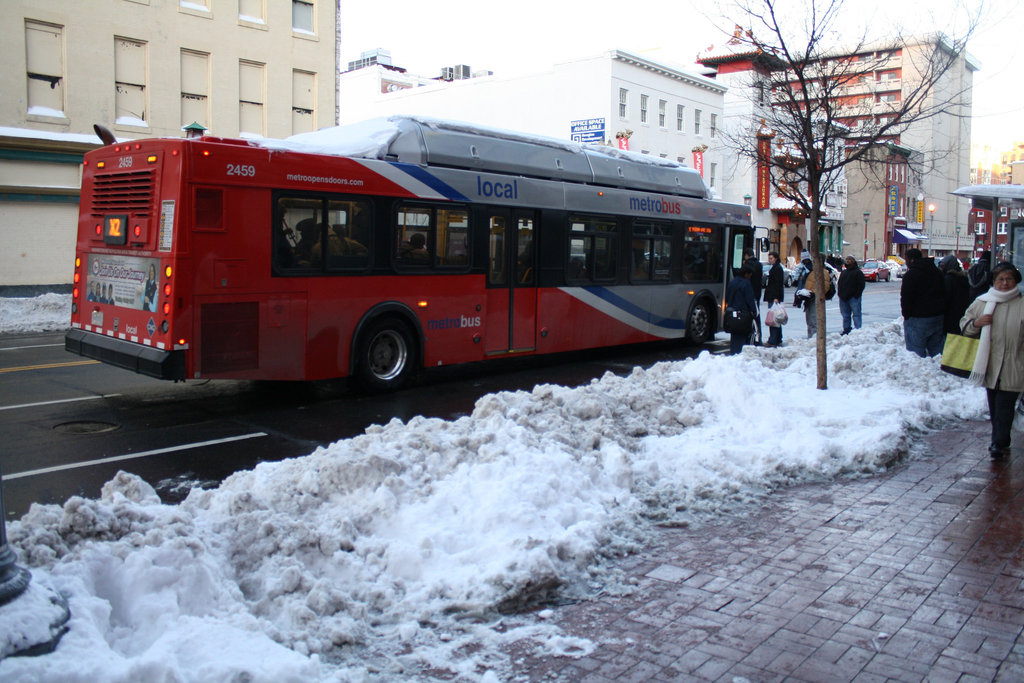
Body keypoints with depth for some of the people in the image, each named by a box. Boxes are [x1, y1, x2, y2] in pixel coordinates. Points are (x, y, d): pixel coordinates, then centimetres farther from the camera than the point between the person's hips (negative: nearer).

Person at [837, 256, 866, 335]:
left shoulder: (858, 272, 0)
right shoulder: (843, 272, 20)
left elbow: (861, 285, -6)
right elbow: (839, 284, 24)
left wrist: (856, 295, -14)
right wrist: (839, 293, 10)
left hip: (853, 298, -6)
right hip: (843, 298, 6)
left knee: (856, 314, -4)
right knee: (845, 315, 9)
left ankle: (858, 329, -3)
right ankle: (846, 329, 14)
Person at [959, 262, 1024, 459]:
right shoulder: (982, 302, 6)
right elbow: (964, 324, 12)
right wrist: (976, 323, -8)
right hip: (990, 365, 3)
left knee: (1004, 406, -4)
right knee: (994, 405, 13)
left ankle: (999, 443, 3)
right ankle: (1000, 440, 27)